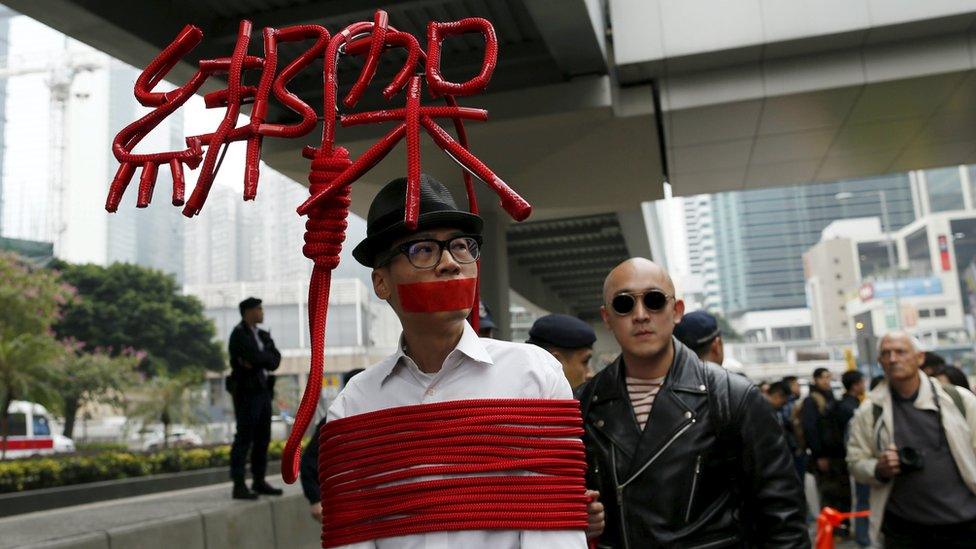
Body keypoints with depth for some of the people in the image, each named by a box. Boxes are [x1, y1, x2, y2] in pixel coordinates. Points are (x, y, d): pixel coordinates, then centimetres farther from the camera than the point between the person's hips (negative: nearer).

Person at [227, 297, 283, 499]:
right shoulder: (239, 334, -10)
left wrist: (257, 361, -16)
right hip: (246, 391, -8)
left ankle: (259, 482, 17)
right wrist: (267, 357, -4)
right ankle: (239, 486, -3)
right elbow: (256, 357, -24)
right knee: (244, 438, -6)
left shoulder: (263, 335, 14)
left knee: (263, 438, 9)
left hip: (263, 391, 8)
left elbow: (275, 361, 0)